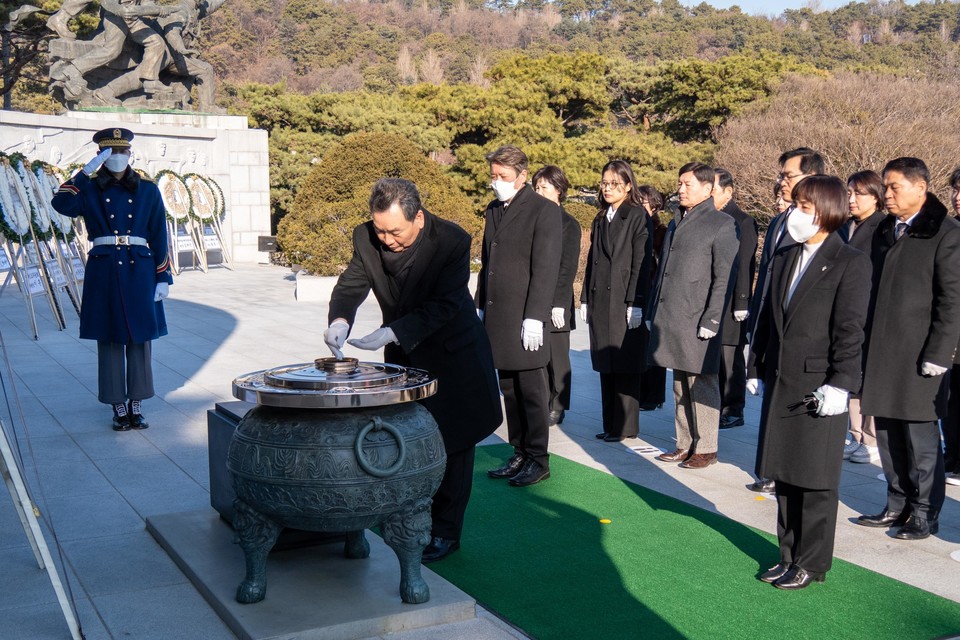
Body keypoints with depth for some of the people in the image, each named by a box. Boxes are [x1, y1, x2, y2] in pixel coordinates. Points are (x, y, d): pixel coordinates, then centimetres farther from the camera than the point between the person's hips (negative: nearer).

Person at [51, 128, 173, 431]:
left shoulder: (148, 191, 7)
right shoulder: (89, 190, 6)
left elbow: (159, 236, 5)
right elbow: (62, 203, -15)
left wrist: (163, 277, 0)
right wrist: (86, 171, -14)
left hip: (140, 271, 0)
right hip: (104, 271, 0)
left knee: (139, 338, 4)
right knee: (110, 339, 3)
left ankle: (136, 405, 14)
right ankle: (118, 407, 13)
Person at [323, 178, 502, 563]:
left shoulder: (452, 241, -25)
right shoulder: (366, 238, -13)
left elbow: (444, 306, -28)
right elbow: (350, 286, -10)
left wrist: (392, 333, -37)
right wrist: (340, 319, -33)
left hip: (452, 355, -4)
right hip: (403, 355, 4)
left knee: (452, 444, 4)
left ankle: (446, 533, 16)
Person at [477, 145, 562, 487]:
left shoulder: (543, 210, -6)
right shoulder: (493, 210, 16)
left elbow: (546, 269, -12)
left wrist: (534, 317, -17)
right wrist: (482, 307, 16)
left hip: (525, 320, -7)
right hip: (497, 316, 7)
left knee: (532, 391, 0)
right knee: (509, 391, 11)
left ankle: (538, 460, 10)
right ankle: (520, 455, 20)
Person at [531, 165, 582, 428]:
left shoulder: (568, 224, -1)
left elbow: (568, 267, -6)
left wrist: (558, 303, -13)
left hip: (555, 301, -4)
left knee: (556, 356, 3)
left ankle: (557, 407, 12)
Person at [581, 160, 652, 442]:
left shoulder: (638, 216, -4)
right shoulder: (600, 219, 16)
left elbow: (641, 262, -10)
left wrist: (635, 303, -16)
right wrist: (586, 299, 11)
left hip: (625, 301, -7)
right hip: (600, 301, 7)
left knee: (625, 366, -2)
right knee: (606, 366, 9)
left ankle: (626, 426, 6)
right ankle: (610, 424, 16)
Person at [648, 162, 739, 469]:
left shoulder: (722, 224, -6)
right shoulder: (675, 223, 18)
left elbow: (724, 278, -12)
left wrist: (711, 320, -17)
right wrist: (653, 311, 15)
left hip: (697, 322, -7)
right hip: (670, 318, 7)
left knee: (702, 385, 0)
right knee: (680, 385, 13)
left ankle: (706, 448, 9)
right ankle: (685, 444, 22)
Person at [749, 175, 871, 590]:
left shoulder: (850, 263, -7)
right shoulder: (784, 259, 13)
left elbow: (849, 330, -12)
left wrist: (839, 384, -17)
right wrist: (758, 367, 13)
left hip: (819, 387, -7)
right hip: (780, 383, 7)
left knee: (815, 481, 3)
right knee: (784, 477, 13)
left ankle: (812, 564, 16)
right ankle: (789, 555, 26)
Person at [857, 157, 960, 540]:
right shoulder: (885, 232, 15)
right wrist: (864, 347, 12)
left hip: (918, 355, -7)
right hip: (881, 353, 7)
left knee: (920, 437, 2)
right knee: (888, 435, 12)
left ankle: (925, 513, 14)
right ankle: (898, 505, 24)